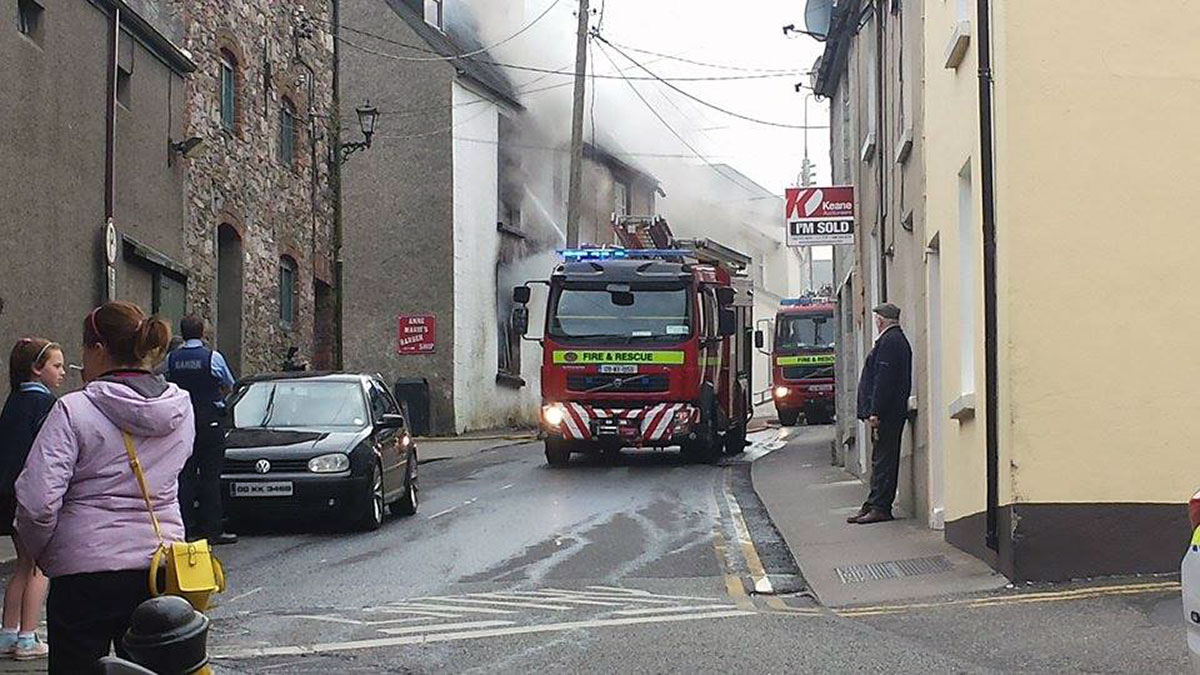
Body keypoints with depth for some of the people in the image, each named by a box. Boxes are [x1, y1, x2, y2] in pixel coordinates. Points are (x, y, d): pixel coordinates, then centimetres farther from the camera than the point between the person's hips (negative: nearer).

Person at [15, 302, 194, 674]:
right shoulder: (181, 410, 3)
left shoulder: (74, 410, -12)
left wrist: (38, 551, 2)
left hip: (85, 570, -5)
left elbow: (37, 501, -17)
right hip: (159, 569, 5)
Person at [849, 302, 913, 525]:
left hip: (887, 413, -10)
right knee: (880, 460, 11)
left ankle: (880, 508, -6)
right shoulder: (897, 339, 18)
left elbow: (883, 379, -20)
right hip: (890, 412, 10)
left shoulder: (889, 341, -14)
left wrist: (875, 412, -20)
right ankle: (873, 505, 15)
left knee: (883, 460, -7)